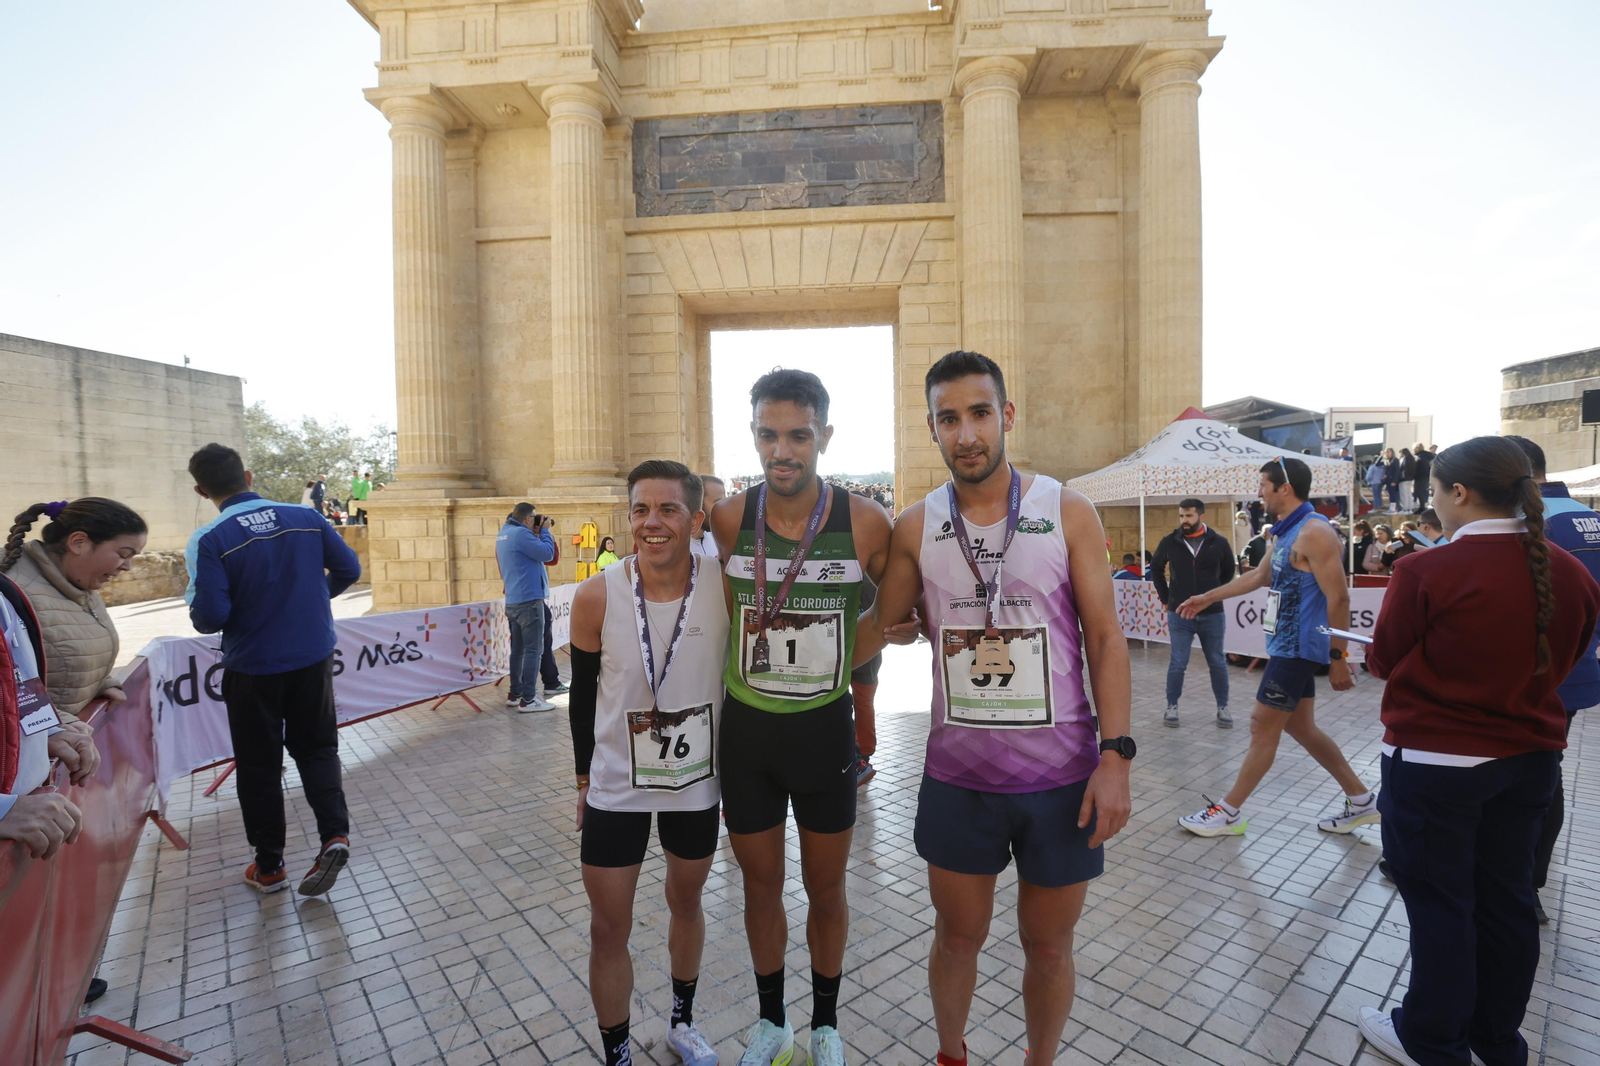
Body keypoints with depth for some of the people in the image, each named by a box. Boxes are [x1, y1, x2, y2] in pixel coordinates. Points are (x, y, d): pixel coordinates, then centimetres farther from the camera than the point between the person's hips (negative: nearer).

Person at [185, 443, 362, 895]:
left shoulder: (209, 540, -15)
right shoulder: (305, 518, -5)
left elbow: (210, 616, -17)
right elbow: (348, 568, 2)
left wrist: (193, 589, 4)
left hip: (252, 669, -2)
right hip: (313, 659, 3)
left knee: (259, 764, 13)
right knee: (317, 747, 18)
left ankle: (269, 867, 24)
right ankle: (334, 832, 0)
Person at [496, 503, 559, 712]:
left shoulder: (503, 534, 15)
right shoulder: (521, 533, -16)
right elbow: (547, 554, -17)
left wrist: (538, 534, 11)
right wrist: (544, 531, -4)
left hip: (513, 601, 10)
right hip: (529, 599, -10)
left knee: (518, 649, 15)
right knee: (534, 650, -6)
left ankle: (514, 694, 22)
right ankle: (528, 699, -4)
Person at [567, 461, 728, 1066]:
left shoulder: (727, 587, -18)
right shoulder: (597, 596, -17)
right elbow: (583, 694, -2)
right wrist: (584, 780, 6)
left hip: (699, 780, 1)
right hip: (615, 787, 0)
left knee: (686, 902, 23)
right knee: (609, 929, 11)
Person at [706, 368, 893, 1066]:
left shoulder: (865, 523, -15)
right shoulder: (728, 518, -9)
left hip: (826, 728, -1)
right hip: (745, 728, 2)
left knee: (826, 888, 18)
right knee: (761, 886, 19)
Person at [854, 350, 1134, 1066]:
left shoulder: (1069, 513, -6)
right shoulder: (916, 528, -3)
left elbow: (1104, 639, -4)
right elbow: (878, 625, 7)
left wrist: (1115, 757, -9)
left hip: (1061, 778, 0)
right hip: (957, 776, 1)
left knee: (1048, 945, 18)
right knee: (957, 937, 19)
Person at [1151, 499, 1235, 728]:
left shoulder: (1218, 543, -4)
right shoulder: (1169, 542, -3)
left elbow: (1228, 572, 13)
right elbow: (1156, 570, 13)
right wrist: (1165, 599, 10)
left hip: (1212, 614, 1)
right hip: (1179, 614, 0)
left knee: (1218, 663, 10)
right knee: (1178, 663, 2)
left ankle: (1222, 708, 24)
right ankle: (1172, 706, 15)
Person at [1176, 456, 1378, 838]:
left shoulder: (1314, 532, -17)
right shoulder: (1285, 532, 12)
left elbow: (1338, 598, -20)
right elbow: (1261, 576, 25)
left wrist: (1337, 657, -19)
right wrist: (1207, 597, 28)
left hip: (1299, 648, -10)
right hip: (1288, 645, 10)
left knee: (1263, 725, -2)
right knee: (1299, 726, 15)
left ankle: (1229, 813, 8)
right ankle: (1361, 801, 29)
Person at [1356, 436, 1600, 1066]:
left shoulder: (1426, 573, -22)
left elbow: (1385, 662, -10)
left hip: (1434, 762, -6)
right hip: (1530, 759, 6)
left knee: (1439, 904, 9)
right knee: (1506, 901, 18)